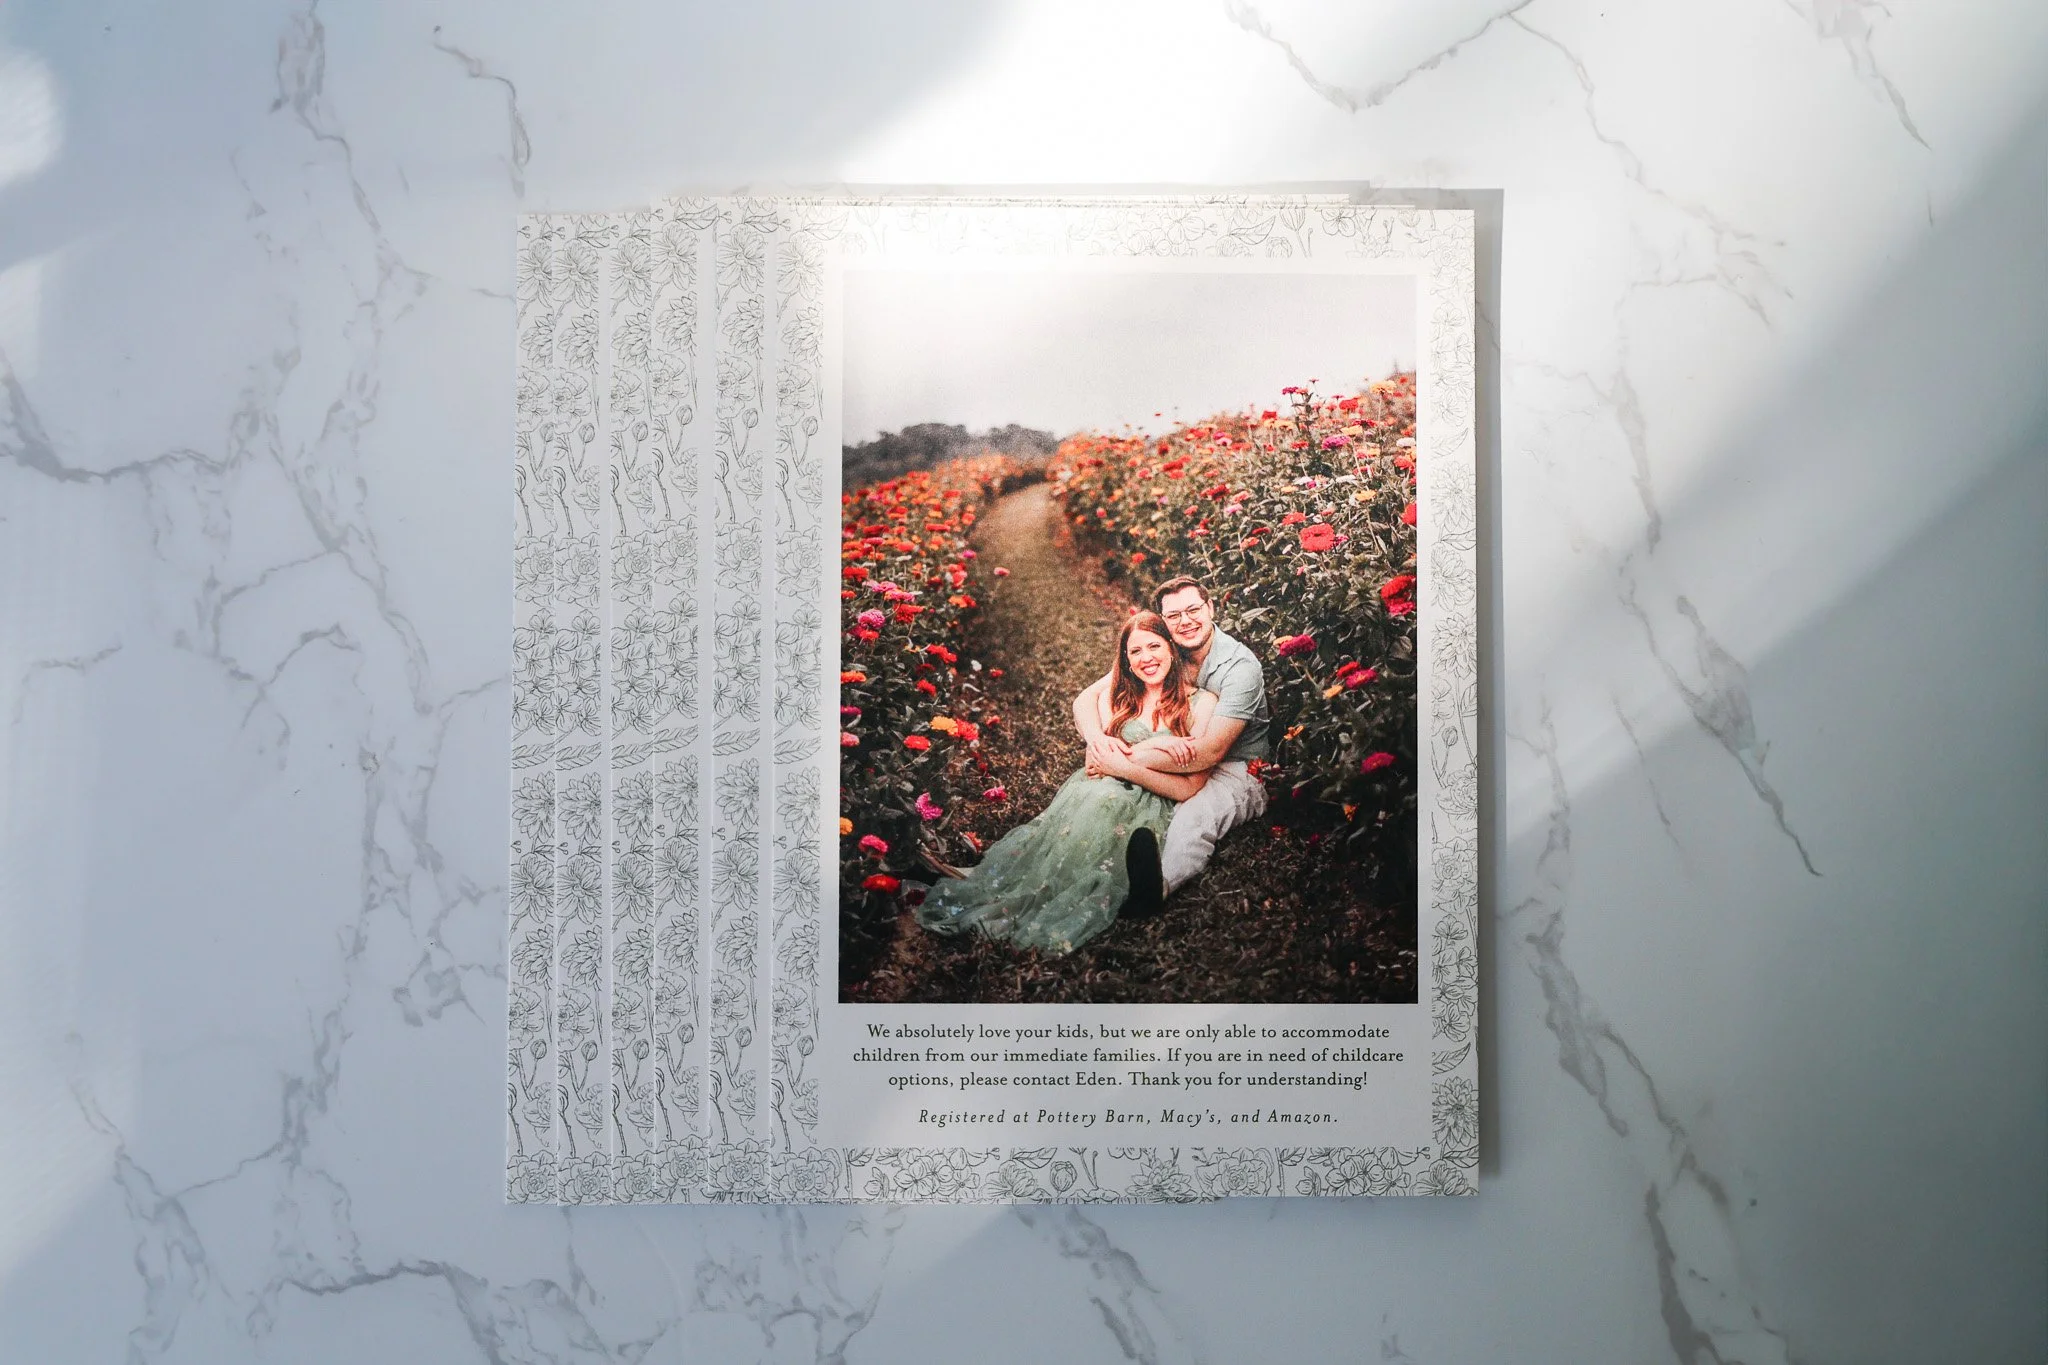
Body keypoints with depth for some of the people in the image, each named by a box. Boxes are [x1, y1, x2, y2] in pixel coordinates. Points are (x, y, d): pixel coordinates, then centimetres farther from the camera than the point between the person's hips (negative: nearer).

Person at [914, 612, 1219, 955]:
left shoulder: (1200, 703, -3)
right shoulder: (1120, 693, 9)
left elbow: (1189, 788, -8)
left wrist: (1126, 766, -16)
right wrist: (1101, 745, -15)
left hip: (1152, 806, -3)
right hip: (1105, 790, 3)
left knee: (1104, 802, -35)